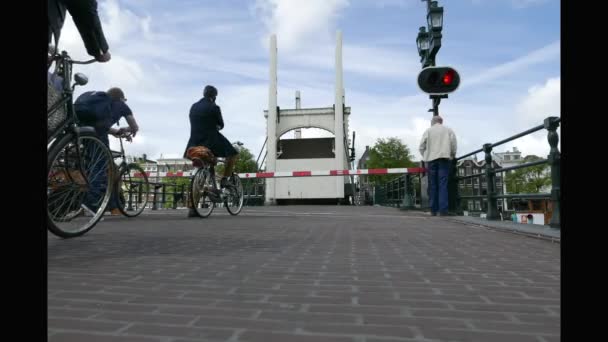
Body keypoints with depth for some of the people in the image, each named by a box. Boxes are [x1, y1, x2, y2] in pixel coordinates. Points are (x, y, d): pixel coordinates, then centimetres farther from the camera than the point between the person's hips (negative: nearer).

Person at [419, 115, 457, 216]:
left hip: (431, 159, 1)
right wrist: (452, 156, 17)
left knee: (433, 185, 5)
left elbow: (422, 147, 2)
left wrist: (425, 157, 13)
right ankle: (443, 210, -13)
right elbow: (453, 145, 3)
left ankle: (434, 210, 5)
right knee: (443, 185, -5)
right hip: (444, 159, 0)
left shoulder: (428, 131, 11)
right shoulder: (448, 130, 12)